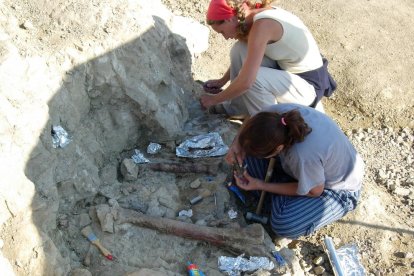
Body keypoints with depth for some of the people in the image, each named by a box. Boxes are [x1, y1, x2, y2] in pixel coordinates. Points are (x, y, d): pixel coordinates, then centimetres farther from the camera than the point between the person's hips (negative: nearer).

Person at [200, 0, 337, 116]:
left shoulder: (262, 24, -27)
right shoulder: (260, 15, -2)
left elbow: (246, 82, -31)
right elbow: (243, 58, 17)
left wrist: (214, 99, -17)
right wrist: (222, 81, 14)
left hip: (308, 84, -9)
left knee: (252, 78, -30)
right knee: (240, 50, -1)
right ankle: (238, 106, 15)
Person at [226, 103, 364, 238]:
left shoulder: (303, 155, -44)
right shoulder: (279, 111, -27)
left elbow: (315, 191, -23)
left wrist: (261, 185, -20)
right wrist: (237, 144, -22)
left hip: (339, 188, -6)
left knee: (285, 225, -28)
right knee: (250, 150, -8)